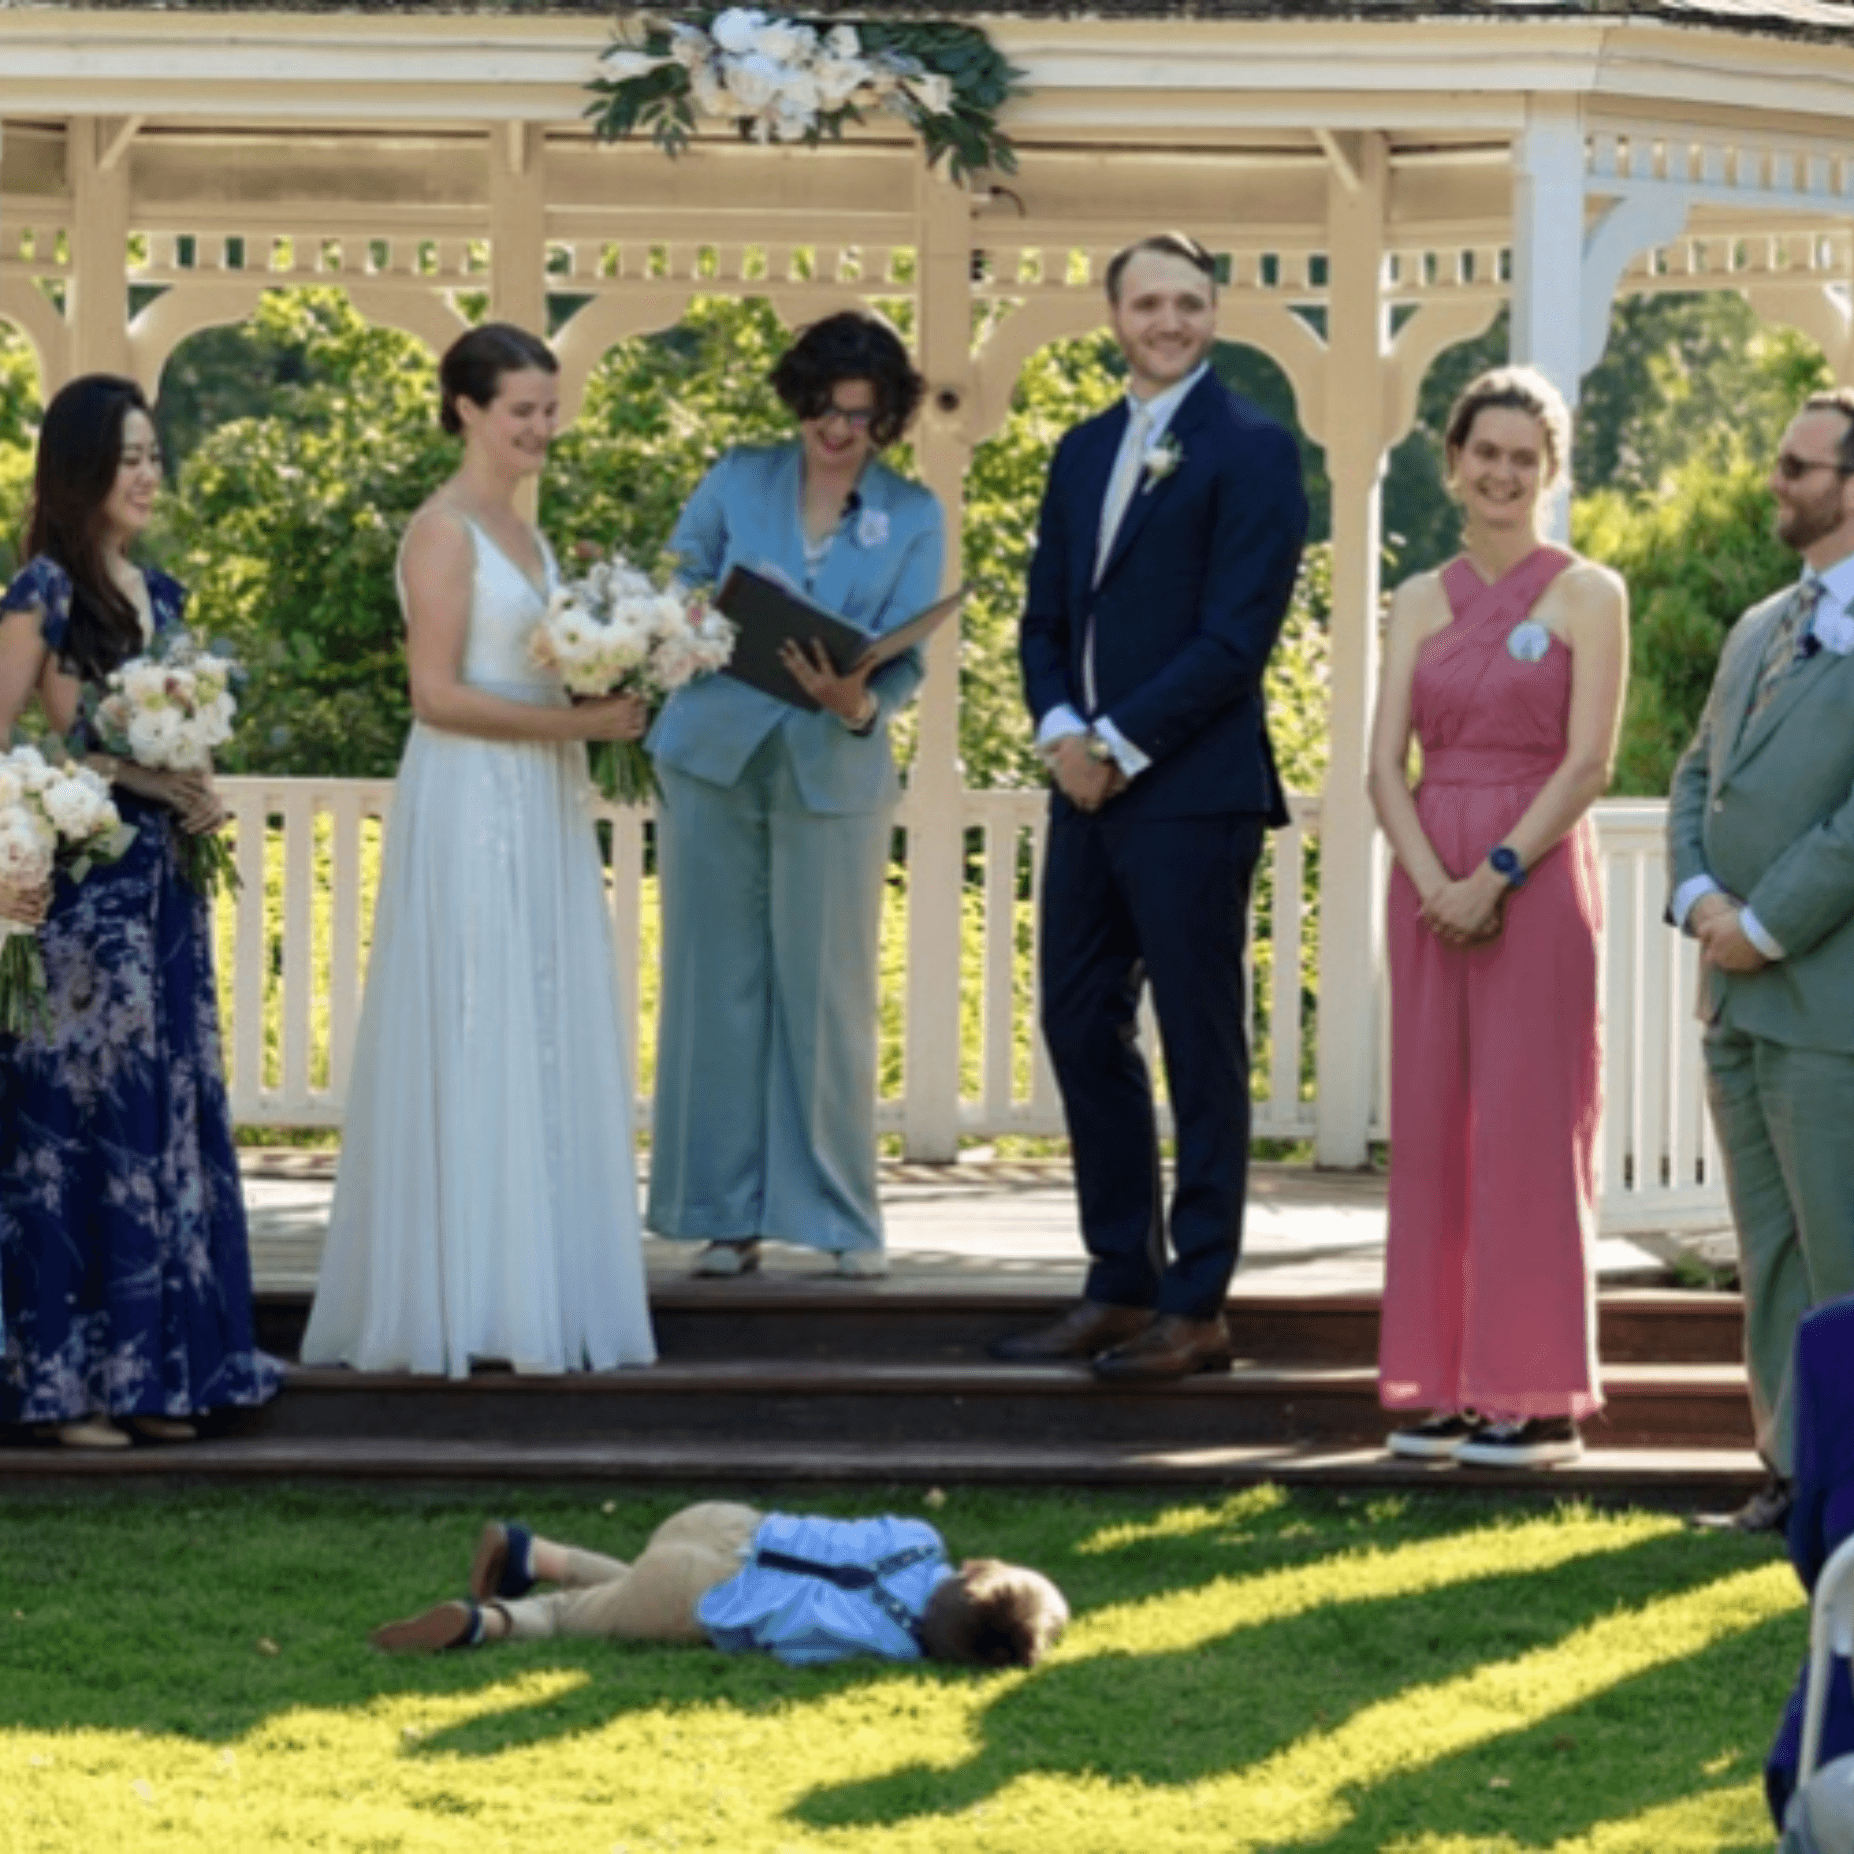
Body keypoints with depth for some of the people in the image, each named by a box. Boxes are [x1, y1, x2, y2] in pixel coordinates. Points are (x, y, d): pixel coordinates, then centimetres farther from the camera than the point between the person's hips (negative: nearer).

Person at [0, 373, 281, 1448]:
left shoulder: (158, 594, 14)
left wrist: (198, 798, 4)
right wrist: (137, 778, -16)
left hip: (161, 885, 8)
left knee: (170, 1115, 8)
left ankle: (152, 1370, 14)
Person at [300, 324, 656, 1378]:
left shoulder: (522, 531, 16)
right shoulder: (445, 531, -10)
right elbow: (438, 693, -16)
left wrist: (611, 698, 4)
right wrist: (577, 721, -18)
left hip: (541, 815, 9)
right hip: (472, 810, -9)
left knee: (543, 1048, 8)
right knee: (477, 1047, -6)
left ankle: (533, 1300, 11)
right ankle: (471, 1305, -2)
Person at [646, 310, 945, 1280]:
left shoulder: (913, 518, 3)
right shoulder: (737, 481, 5)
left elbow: (906, 654, -4)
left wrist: (861, 703, -25)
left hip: (833, 772, -1)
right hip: (716, 757, 1)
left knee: (827, 991, 2)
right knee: (718, 983, 3)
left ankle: (839, 1216, 12)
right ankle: (726, 1215, 9)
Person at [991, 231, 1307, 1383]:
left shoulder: (1251, 451, -6)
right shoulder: (1085, 452, 17)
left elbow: (1238, 633, -13)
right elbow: (1047, 615, 17)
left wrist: (1121, 745, -14)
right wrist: (1058, 727, -2)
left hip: (1192, 793, -7)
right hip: (1090, 786, 7)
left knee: (1201, 1049, -2)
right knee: (1082, 1029, 9)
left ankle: (1197, 1308, 3)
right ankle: (1121, 1286, 17)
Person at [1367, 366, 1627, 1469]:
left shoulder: (1586, 595, -1)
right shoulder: (1421, 602, 12)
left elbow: (1588, 764, -7)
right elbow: (1387, 763, 5)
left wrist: (1496, 875, -15)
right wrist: (1431, 882, -10)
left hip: (1537, 877, -5)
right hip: (1432, 881, 5)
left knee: (1529, 1127, -5)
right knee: (1431, 1127, 5)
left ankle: (1540, 1397, -1)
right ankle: (1444, 1386, 11)